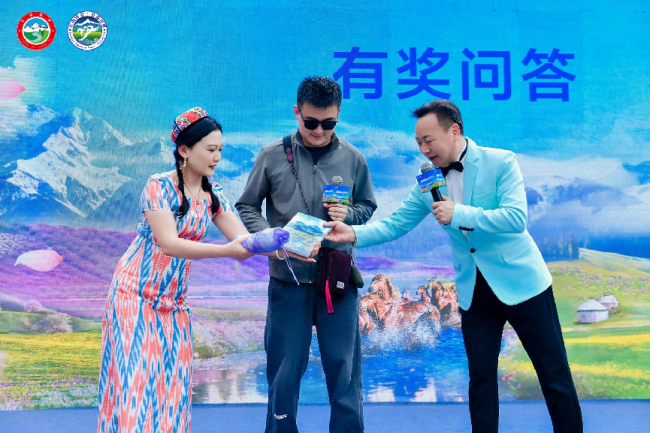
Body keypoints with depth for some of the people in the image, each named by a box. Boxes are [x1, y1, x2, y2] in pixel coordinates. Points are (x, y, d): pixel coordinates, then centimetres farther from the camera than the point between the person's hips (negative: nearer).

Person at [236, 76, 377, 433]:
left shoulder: (352, 159, 1)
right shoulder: (272, 156, -2)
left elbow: (367, 207, 12)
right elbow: (246, 207, 6)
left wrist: (348, 214, -10)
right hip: (288, 279, -1)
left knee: (344, 368, 7)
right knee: (284, 369, 8)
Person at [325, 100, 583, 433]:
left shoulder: (501, 162, -12)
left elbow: (516, 218, -22)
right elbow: (395, 224, 1)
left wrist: (459, 213, -26)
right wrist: (354, 233, -15)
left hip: (521, 283, -4)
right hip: (474, 292, 4)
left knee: (554, 374, 5)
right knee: (480, 377, 10)